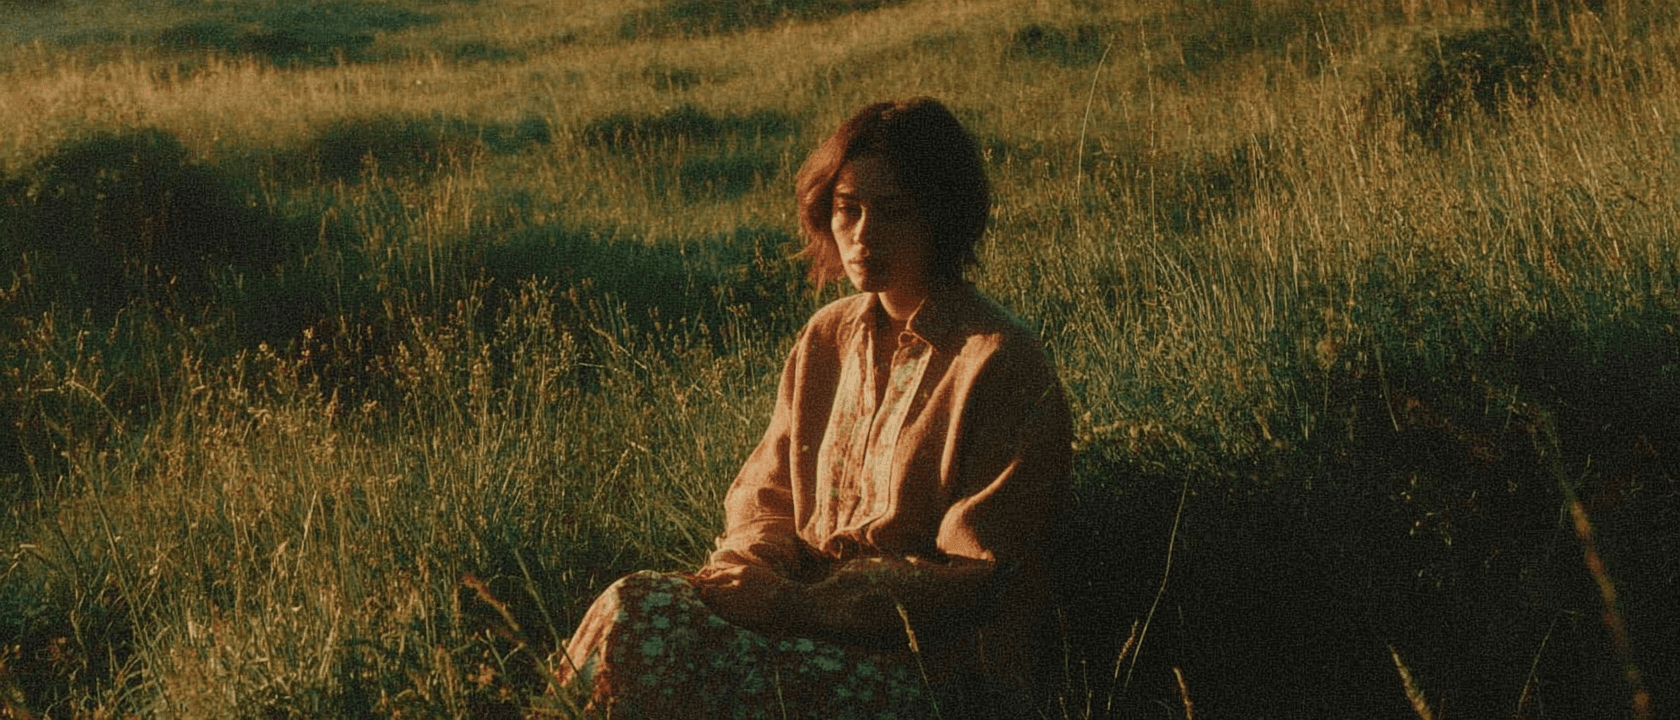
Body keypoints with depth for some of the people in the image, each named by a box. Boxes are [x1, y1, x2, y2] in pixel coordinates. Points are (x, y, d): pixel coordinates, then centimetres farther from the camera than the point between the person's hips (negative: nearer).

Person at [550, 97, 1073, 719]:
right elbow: (765, 493, 15)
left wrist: (798, 603, -20)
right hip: (814, 609, 6)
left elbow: (973, 575, -13)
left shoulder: (1000, 366, -10)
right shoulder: (828, 338, 13)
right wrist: (748, 570, -10)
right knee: (637, 608, -22)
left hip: (939, 665, -6)